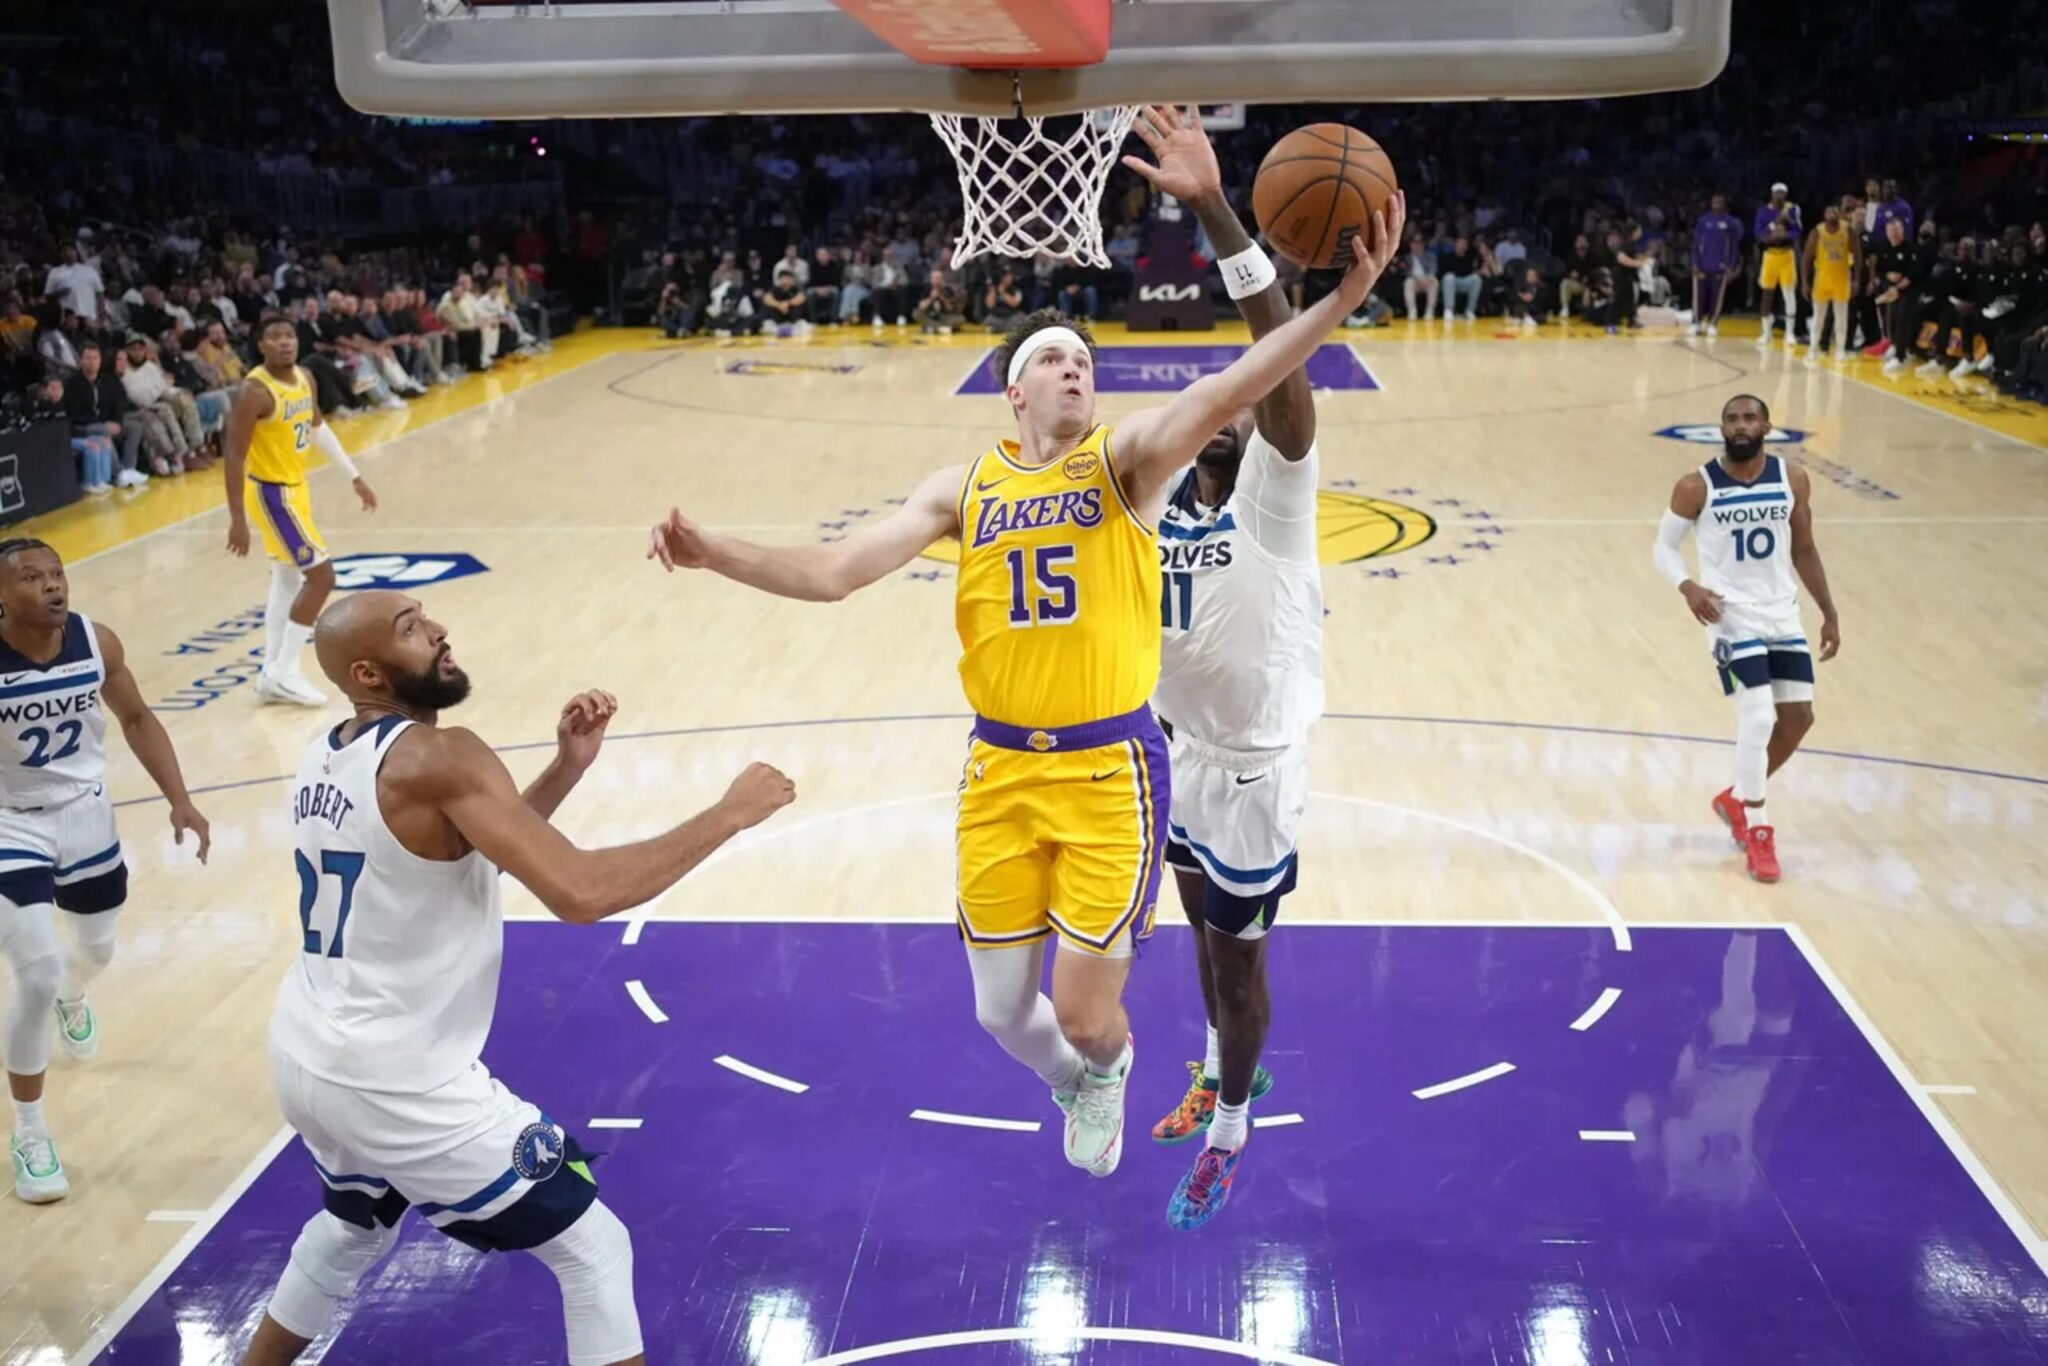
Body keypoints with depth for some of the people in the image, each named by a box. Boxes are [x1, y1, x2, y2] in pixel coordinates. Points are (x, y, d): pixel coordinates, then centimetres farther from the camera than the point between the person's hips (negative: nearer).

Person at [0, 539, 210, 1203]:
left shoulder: (98, 643, -14)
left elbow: (137, 718, 2)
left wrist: (179, 800, -3)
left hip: (87, 817, 5)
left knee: (97, 950, 25)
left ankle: (71, 1000, 65)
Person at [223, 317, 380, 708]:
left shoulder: (304, 378, 1)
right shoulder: (255, 391, -24)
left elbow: (318, 428, 18)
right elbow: (234, 457, -24)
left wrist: (355, 477, 20)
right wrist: (237, 519, -27)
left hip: (295, 486, 9)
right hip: (272, 492, -9)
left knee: (288, 580, 16)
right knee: (321, 576, -11)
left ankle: (273, 673, 24)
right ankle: (282, 673, -4)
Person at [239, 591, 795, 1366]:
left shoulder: (322, 759, 7)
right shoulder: (436, 758, -21)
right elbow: (580, 893, -30)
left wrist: (567, 769, 4)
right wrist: (728, 813, -21)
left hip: (306, 1061, 9)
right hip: (401, 1084, -9)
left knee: (354, 1225, 38)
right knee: (594, 1249, 5)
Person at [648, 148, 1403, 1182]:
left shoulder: (1125, 459, -4)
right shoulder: (965, 487, 5)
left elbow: (1220, 396, -23)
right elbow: (836, 571, 1)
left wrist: (1343, 296, -38)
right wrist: (716, 555, -12)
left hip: (1110, 768, -3)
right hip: (999, 769, 3)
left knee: (1084, 1015, -2)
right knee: (1003, 1013, 12)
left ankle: (1106, 1071, 38)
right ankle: (1078, 1087, 49)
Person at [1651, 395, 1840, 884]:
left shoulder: (1793, 481, 0)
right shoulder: (1697, 487, -11)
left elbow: (1804, 551, 10)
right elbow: (1664, 546, -2)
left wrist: (1830, 613, 9)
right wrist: (1687, 587, -22)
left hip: (1783, 614, 5)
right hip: (1732, 615, -5)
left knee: (1798, 718, 5)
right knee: (1759, 718, -14)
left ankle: (1737, 799, 29)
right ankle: (1757, 831, 6)